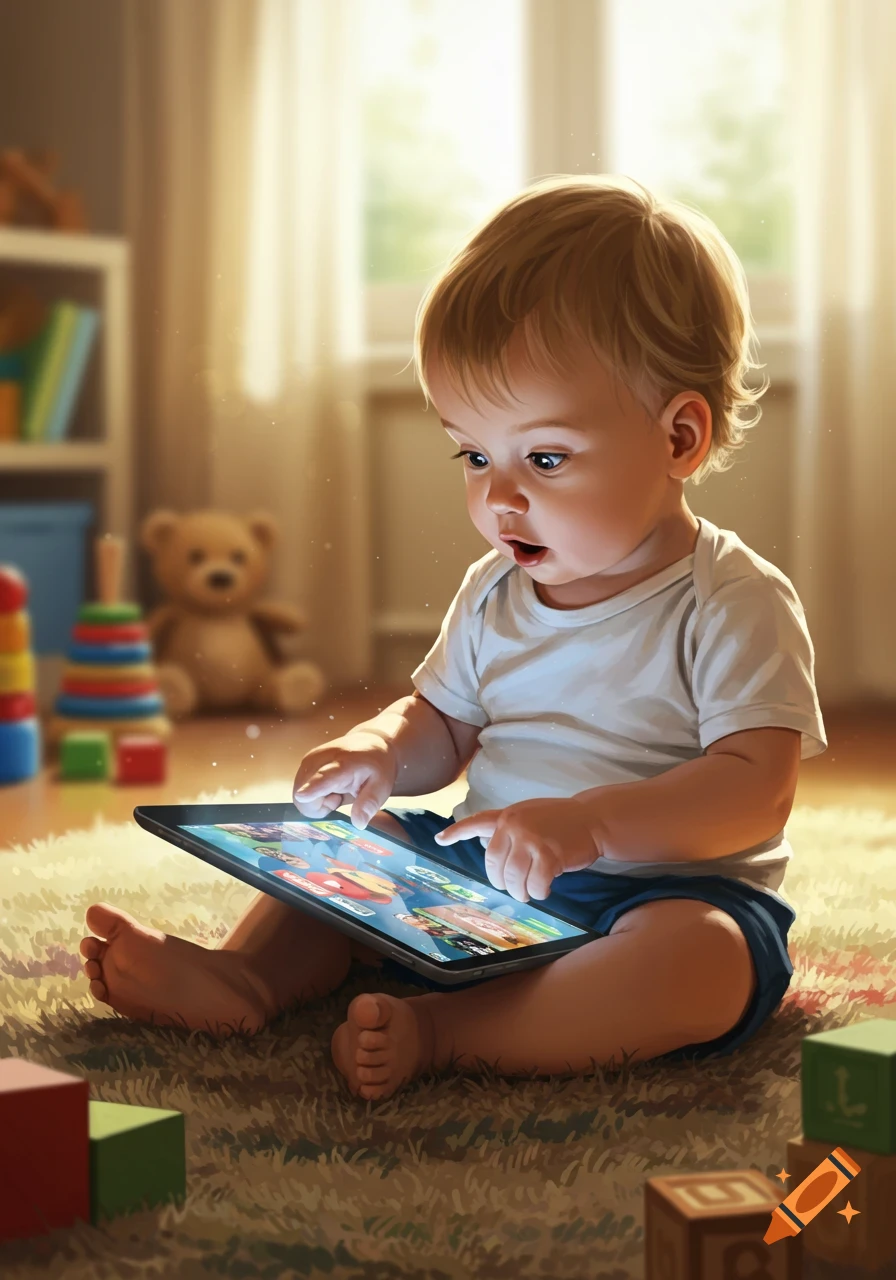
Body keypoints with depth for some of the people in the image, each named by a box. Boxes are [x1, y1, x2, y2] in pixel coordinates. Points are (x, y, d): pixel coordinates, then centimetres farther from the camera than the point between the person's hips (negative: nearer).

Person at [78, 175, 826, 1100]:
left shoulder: (735, 606, -13)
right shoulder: (493, 595, 9)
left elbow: (757, 784, -23)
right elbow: (440, 726, 18)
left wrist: (589, 824, -36)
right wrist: (378, 756, -7)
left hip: (660, 890, -7)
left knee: (699, 954, -37)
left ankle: (438, 1032, -39)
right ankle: (247, 977, -15)